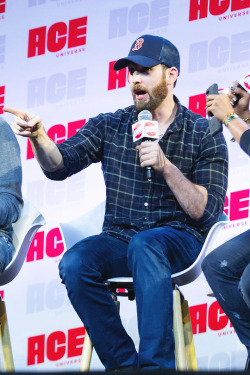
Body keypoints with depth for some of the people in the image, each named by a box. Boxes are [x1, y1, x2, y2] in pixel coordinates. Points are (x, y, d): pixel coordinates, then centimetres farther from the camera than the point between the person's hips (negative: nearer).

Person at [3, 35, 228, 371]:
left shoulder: (204, 134, 4)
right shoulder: (109, 126, 12)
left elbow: (208, 212, -4)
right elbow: (60, 165, -2)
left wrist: (166, 166, -16)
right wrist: (38, 136, -24)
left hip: (178, 239, -3)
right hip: (119, 238, 3)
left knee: (145, 246, -38)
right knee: (74, 263, -29)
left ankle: (155, 364, -37)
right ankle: (123, 363, -19)